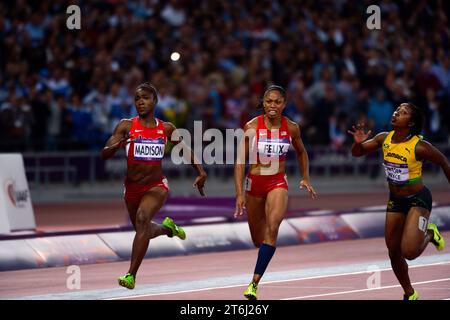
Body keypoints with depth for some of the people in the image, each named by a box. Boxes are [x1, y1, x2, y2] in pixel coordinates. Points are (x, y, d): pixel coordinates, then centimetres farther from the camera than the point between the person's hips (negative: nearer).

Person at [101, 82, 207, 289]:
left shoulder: (166, 129, -1)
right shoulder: (126, 126, -6)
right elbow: (104, 154, -14)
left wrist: (201, 172, 7)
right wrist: (118, 145, -35)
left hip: (156, 185, -2)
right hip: (132, 187, 2)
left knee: (142, 218, -30)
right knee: (144, 232, 18)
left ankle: (131, 275, -31)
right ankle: (167, 227, 55)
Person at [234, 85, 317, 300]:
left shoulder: (291, 128, -4)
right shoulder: (252, 127, -10)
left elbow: (301, 153, 17)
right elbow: (240, 161, -8)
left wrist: (305, 178, 8)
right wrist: (239, 193, -14)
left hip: (278, 183, -1)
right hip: (254, 183, 1)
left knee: (272, 228, -26)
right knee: (258, 239, 11)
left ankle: (255, 282, -29)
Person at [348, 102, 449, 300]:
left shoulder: (419, 146, -22)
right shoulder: (384, 139, -7)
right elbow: (357, 153, 5)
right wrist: (358, 143, -18)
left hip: (418, 200, -6)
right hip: (395, 200, 6)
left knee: (409, 251, -21)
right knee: (394, 253, 10)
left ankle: (429, 234, 13)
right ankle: (410, 294, 31)